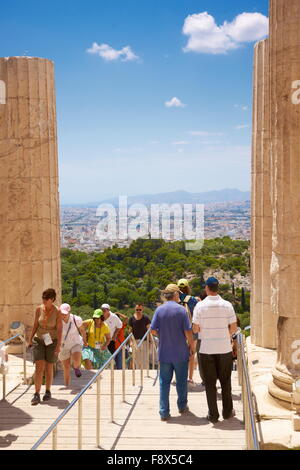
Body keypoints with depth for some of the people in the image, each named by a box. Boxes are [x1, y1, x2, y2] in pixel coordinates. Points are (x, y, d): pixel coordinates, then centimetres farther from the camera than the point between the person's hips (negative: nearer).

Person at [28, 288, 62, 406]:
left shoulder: (57, 311, -12)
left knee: (48, 368, 8)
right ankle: (36, 395, -10)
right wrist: (30, 339, 2)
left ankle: (48, 392, 26)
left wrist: (58, 345, -18)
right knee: (39, 367, -9)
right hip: (39, 341, 2)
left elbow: (60, 329, -12)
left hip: (52, 342, -2)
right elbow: (35, 325, 5)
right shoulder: (39, 309, -4)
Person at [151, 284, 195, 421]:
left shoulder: (159, 310, -2)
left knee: (164, 382, 6)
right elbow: (188, 332, -12)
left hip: (164, 352, 2)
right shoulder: (181, 309, -9)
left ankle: (164, 412, 4)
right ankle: (182, 406, 29)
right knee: (181, 381, 14)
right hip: (180, 352, -2)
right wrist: (192, 346, 2)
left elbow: (153, 330, -3)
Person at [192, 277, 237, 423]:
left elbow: (195, 329, -6)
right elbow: (234, 328, -3)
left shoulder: (200, 306, -8)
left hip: (207, 350, -1)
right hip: (225, 349, 1)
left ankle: (213, 415, 11)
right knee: (225, 381, 15)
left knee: (210, 383, 8)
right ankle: (227, 412, 24)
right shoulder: (227, 305, -5)